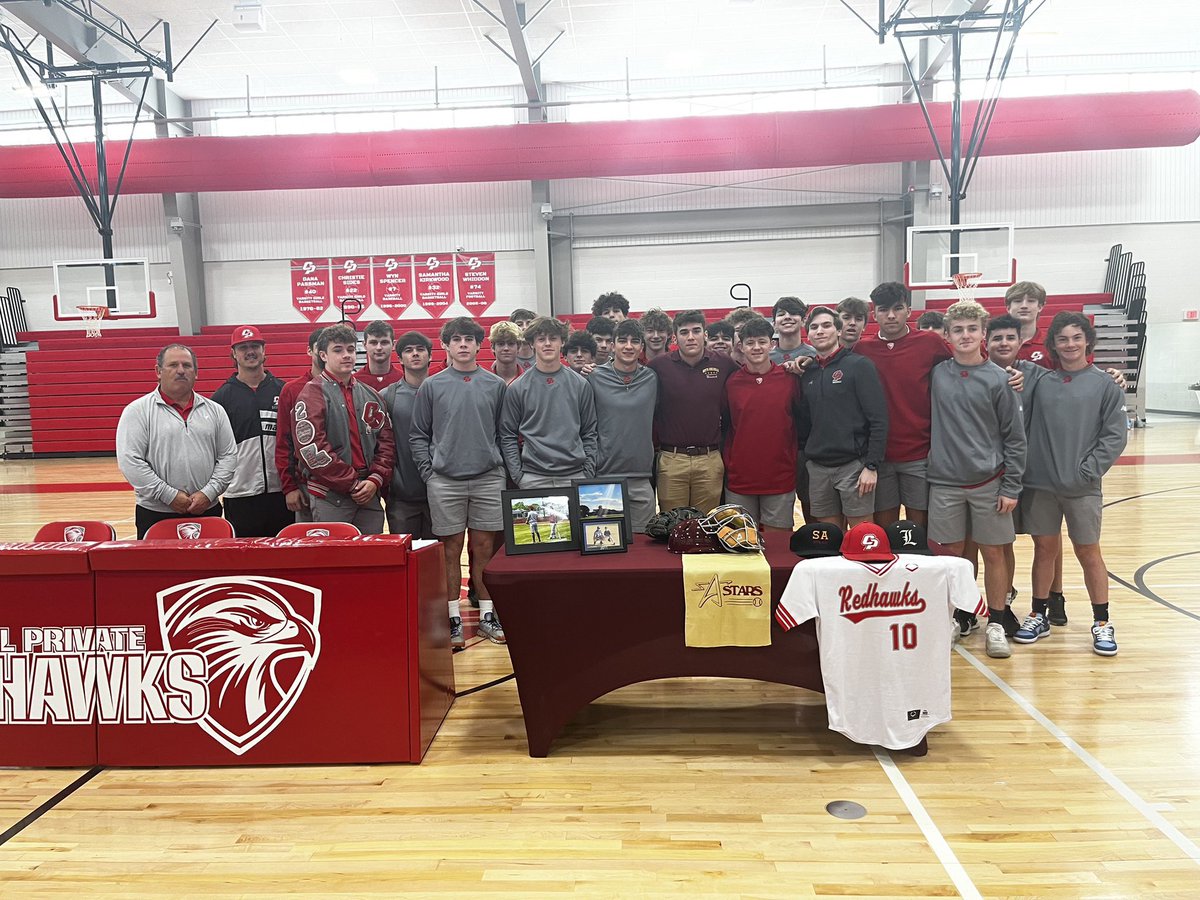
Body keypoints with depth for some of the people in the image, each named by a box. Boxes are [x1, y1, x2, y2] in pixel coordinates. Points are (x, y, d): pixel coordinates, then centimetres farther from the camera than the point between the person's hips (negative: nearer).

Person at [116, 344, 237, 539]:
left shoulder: (214, 411, 10)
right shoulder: (137, 411, -1)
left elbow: (228, 456, 7)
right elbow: (129, 461, -9)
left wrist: (208, 493, -6)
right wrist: (170, 495, -13)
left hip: (207, 511, 3)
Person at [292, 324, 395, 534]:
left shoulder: (370, 395, 16)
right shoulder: (313, 394, -2)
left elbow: (386, 441, 12)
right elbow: (311, 449, -12)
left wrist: (376, 479, -4)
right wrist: (352, 484, -12)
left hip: (369, 494, 5)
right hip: (330, 496, -5)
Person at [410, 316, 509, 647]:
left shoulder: (495, 385, 7)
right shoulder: (431, 386, 4)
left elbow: (504, 433, 10)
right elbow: (418, 435, 5)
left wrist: (503, 468, 2)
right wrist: (428, 472, -3)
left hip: (488, 479, 1)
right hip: (444, 481, -1)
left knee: (485, 548, 6)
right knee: (451, 549, 4)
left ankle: (488, 615, 17)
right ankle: (453, 619, 13)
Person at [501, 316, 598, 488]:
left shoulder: (580, 384, 6)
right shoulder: (517, 388, 3)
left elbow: (589, 434, 8)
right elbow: (508, 437, 4)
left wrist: (589, 474, 1)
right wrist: (517, 475, -3)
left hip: (575, 476, 1)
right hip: (533, 478, -1)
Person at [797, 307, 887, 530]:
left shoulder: (859, 365, -4)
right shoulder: (808, 373, 13)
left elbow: (878, 420, -10)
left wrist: (872, 465, -14)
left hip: (854, 465, -5)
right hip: (818, 468, 5)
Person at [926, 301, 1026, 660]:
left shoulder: (998, 378, -2)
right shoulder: (936, 375, 2)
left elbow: (1015, 437, -1)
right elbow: (927, 425, 10)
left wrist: (1011, 488, -4)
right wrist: (931, 461, 0)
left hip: (989, 482, -1)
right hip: (944, 482, 1)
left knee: (994, 553, 6)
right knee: (951, 553, 7)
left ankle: (996, 624, 20)